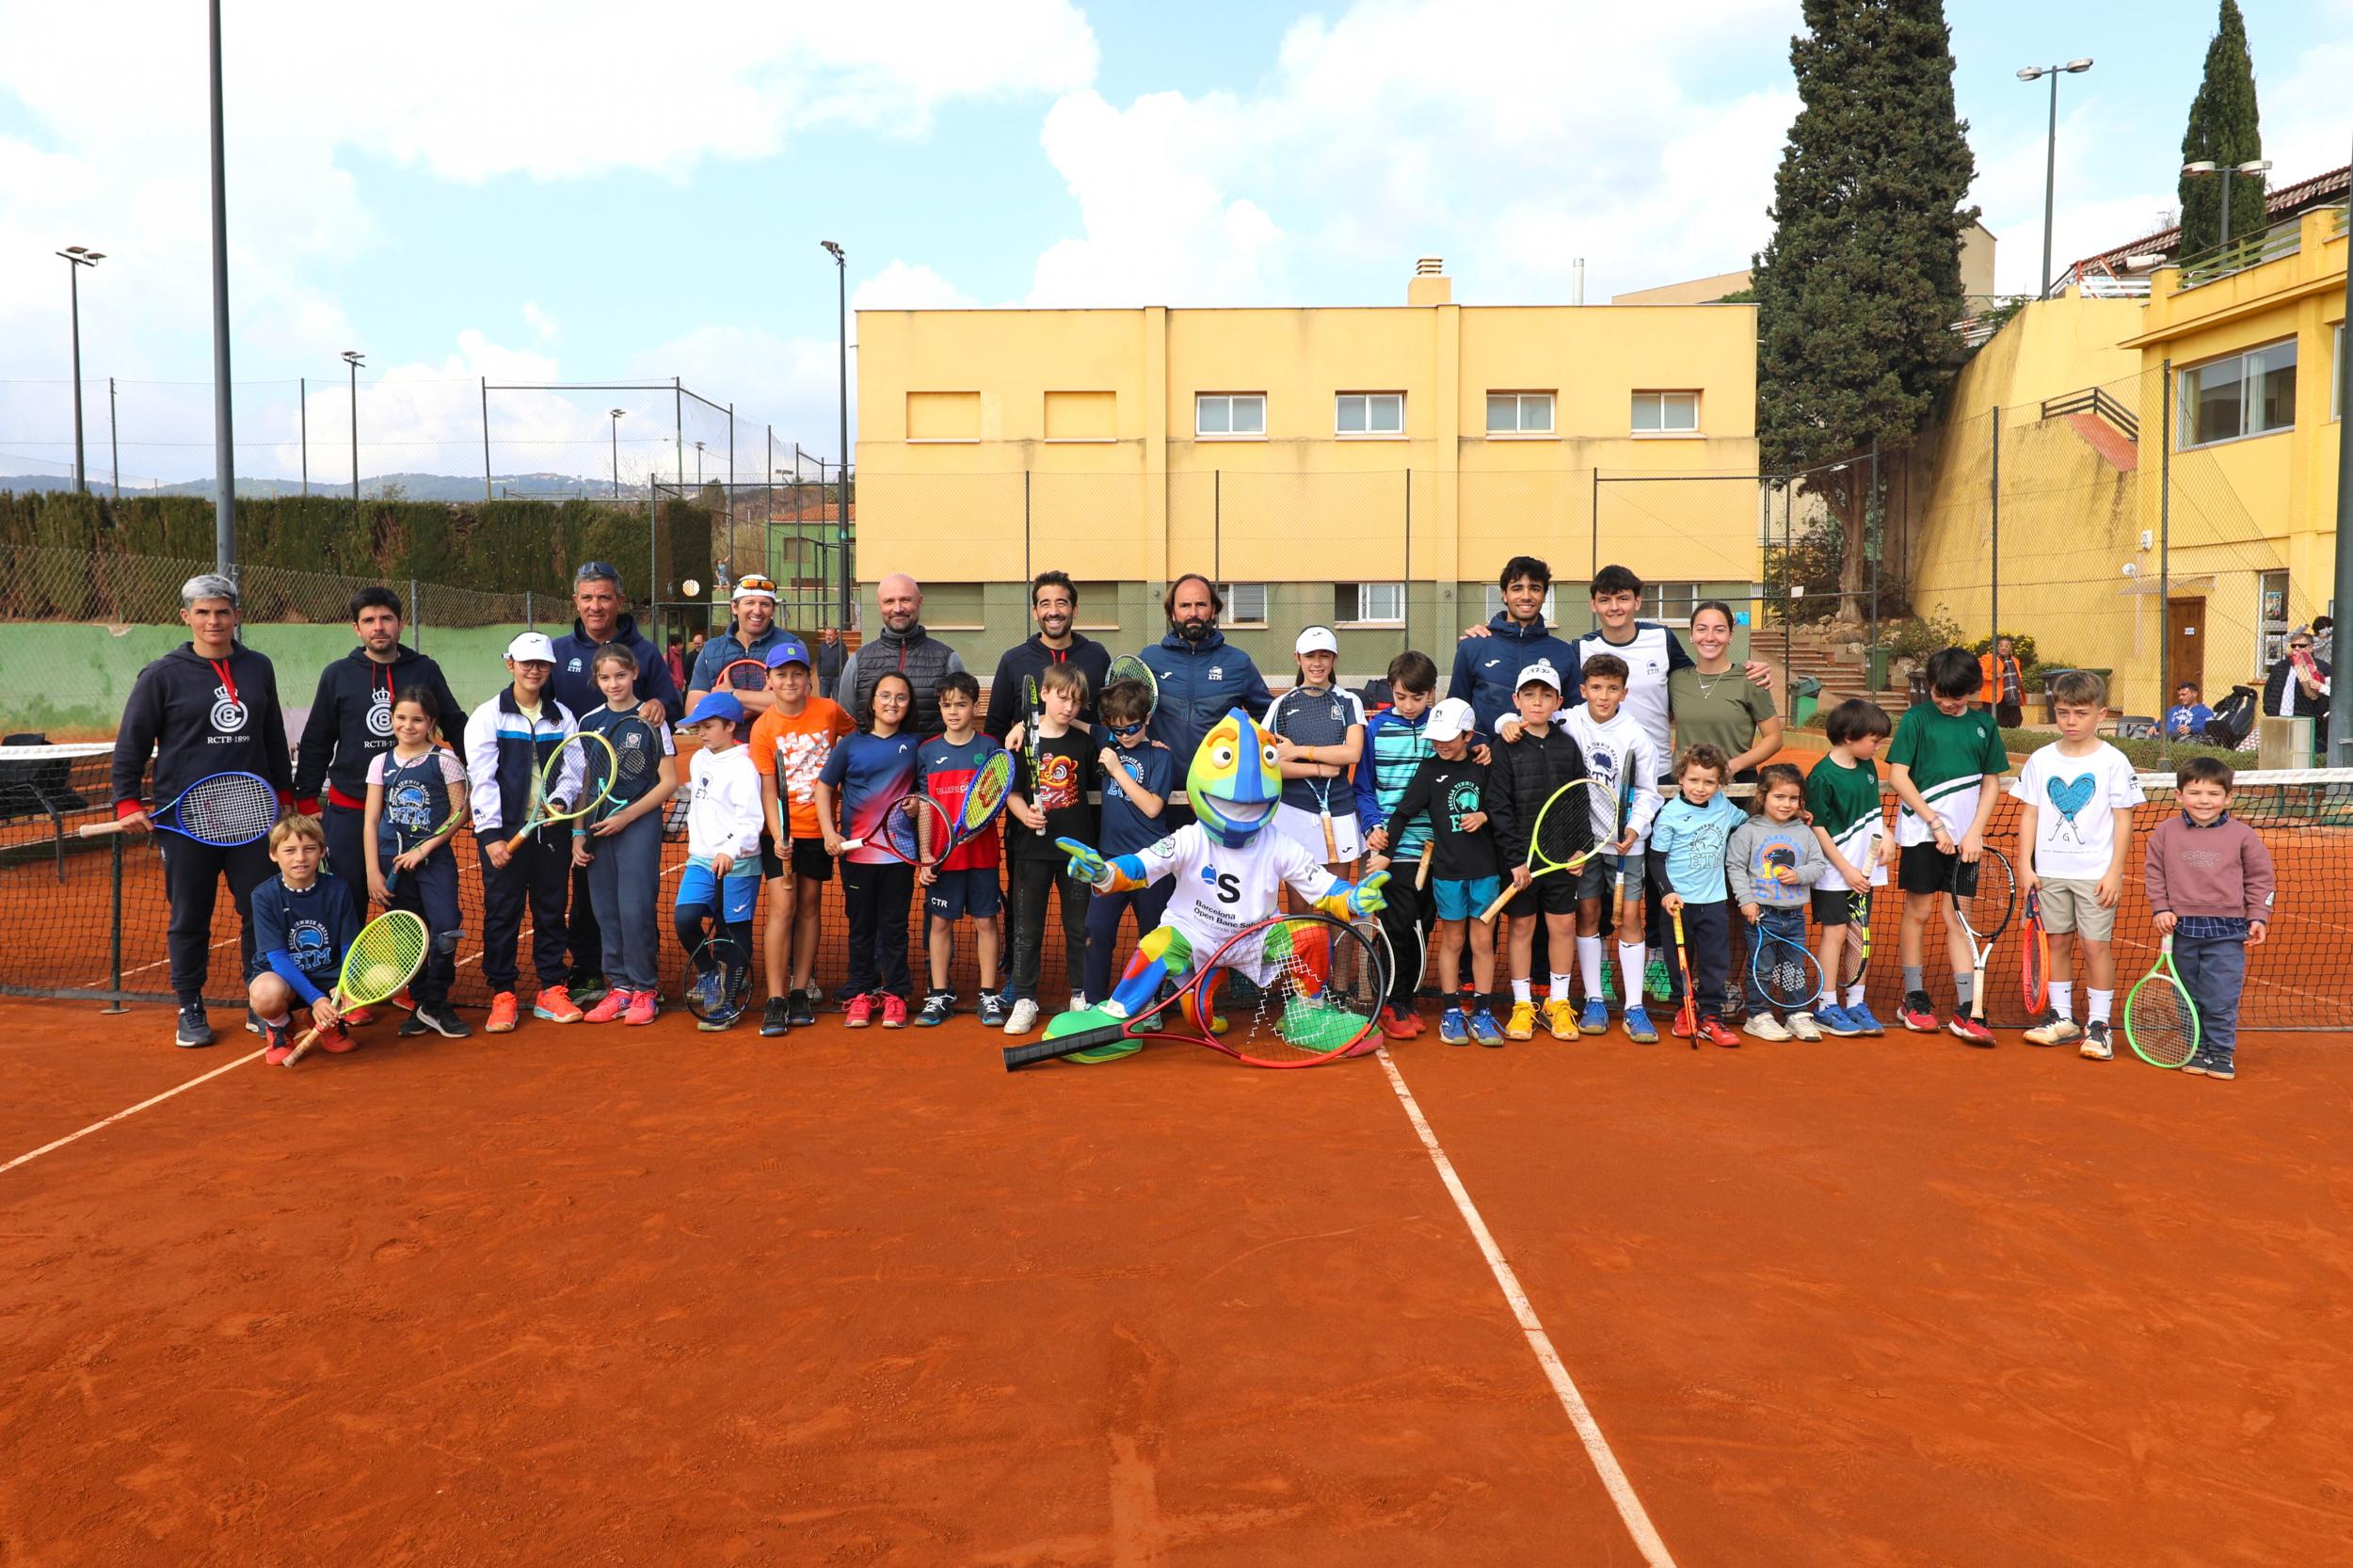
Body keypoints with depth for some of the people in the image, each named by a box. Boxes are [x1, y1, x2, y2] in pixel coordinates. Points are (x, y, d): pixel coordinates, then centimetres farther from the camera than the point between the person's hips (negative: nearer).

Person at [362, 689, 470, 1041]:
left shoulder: (444, 759, 0)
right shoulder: (381, 763, 8)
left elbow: (460, 811, -2)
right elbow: (371, 820, 7)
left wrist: (424, 848, -9)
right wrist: (373, 872, 1)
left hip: (435, 857, -3)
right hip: (392, 859, 3)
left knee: (445, 927, -16)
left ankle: (434, 1005, 0)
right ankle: (420, 1003, 20)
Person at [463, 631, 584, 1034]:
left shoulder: (562, 717, 10)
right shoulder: (487, 716, 1)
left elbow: (572, 770, 6)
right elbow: (482, 778, -5)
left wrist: (558, 801, -15)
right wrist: (492, 834, -12)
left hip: (552, 829, 3)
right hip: (504, 831, -3)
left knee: (551, 910, 7)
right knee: (501, 913, 1)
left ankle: (551, 991, 15)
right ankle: (502, 996, 8)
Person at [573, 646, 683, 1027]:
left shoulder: (651, 720, -2)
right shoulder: (588, 722, 9)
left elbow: (669, 782, -4)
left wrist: (627, 816, -10)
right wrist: (578, 833, 6)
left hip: (640, 823, -4)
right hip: (598, 825, 4)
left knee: (635, 910, -7)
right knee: (607, 912, 5)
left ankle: (644, 989, 5)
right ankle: (618, 986, 15)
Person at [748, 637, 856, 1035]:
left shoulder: (829, 711, -3)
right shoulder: (763, 728, -7)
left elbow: (855, 736, 19)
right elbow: (768, 788, -9)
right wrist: (778, 836, -20)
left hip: (818, 827, 2)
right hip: (781, 829, -2)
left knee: (810, 906, 9)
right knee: (782, 906, -10)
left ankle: (800, 992, 17)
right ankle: (775, 1000, -7)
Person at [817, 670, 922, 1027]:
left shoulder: (913, 745, 4)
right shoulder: (850, 744, 0)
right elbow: (824, 787, 4)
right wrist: (829, 832, -5)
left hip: (899, 852, 0)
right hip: (856, 850, 0)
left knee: (894, 925, 6)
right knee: (861, 926, 9)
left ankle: (895, 993, 16)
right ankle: (861, 994, 19)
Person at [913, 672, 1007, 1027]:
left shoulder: (989, 748, 1)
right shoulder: (927, 752, 4)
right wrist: (924, 856, -1)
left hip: (981, 853, -1)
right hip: (941, 855, 1)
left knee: (985, 921, 4)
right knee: (940, 922, 6)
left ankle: (989, 995, 14)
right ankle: (939, 995, 17)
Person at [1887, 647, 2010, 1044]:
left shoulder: (1983, 725, 7)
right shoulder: (1916, 718, -2)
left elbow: (1991, 784, 9)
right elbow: (1898, 776, -6)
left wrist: (1974, 833, -2)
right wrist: (1935, 823, -10)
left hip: (1965, 837, 2)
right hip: (1921, 832, -2)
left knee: (1957, 917, 3)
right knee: (1918, 911, 4)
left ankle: (1964, 1010, 3)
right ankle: (1914, 999, 16)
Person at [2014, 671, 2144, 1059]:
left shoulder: (2113, 762, -4)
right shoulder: (2041, 760, 4)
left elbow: (2123, 820, -4)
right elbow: (2029, 814, 7)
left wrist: (2115, 871, -9)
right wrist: (2025, 865, 1)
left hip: (2096, 872, -3)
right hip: (2050, 871, 3)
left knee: (2096, 945, -2)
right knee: (2058, 941, 9)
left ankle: (2098, 1024, 6)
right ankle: (2061, 1017, 19)